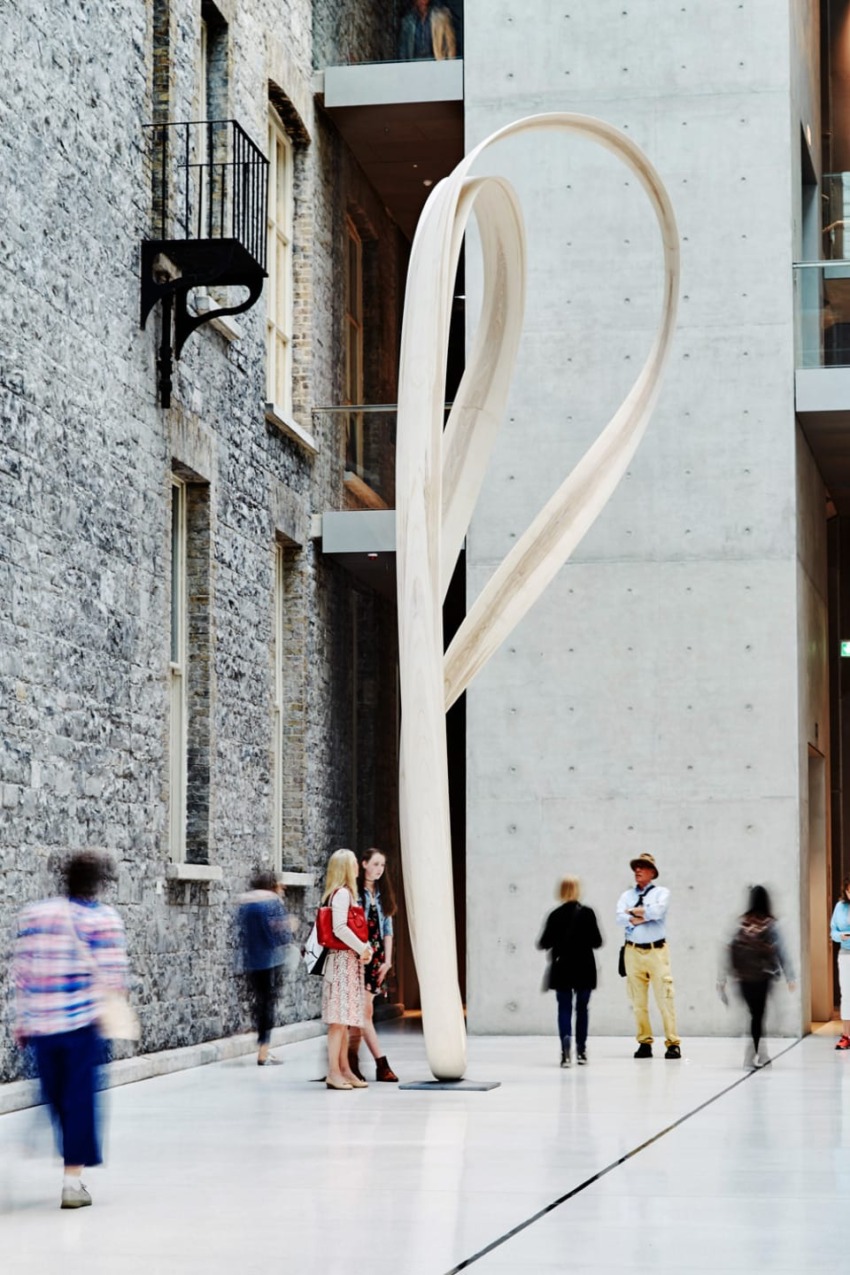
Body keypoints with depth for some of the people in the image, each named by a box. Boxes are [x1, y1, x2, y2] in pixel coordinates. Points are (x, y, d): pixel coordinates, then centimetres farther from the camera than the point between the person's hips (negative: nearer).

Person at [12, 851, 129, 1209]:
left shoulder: (32, 915, 9)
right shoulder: (102, 919, -6)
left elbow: (21, 972, 11)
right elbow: (112, 976, -9)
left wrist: (22, 1022, 16)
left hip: (39, 1027, 4)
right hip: (82, 1023, -4)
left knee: (56, 1098, 16)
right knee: (80, 1097, 2)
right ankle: (73, 1178, -1)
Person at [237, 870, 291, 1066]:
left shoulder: (244, 901, 7)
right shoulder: (273, 900, -8)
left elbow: (242, 932, 11)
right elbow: (283, 934, -8)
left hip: (250, 960, 5)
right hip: (270, 958, -5)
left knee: (259, 1001, 15)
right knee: (268, 1002, 0)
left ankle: (263, 1050, 19)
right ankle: (263, 1054, -4)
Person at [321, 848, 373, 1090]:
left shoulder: (345, 893, 18)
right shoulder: (342, 893, -12)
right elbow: (339, 928, -21)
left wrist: (364, 947, 7)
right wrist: (362, 948, -14)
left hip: (349, 960, 10)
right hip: (343, 959, -10)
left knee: (344, 1020, 11)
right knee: (339, 1019, -9)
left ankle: (344, 1070, 15)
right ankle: (333, 1073, -9)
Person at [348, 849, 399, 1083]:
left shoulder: (382, 894, 15)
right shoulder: (354, 892, -5)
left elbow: (387, 930, 14)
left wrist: (387, 960, 7)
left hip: (376, 959, 6)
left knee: (361, 1013, 7)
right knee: (365, 1011, -8)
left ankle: (352, 1063, 10)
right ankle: (382, 1065, -12)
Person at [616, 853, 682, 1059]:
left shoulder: (661, 892, 5)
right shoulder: (626, 896, 12)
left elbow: (657, 911, -15)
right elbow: (620, 918, -5)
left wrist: (635, 911, -3)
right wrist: (643, 916, -13)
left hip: (657, 951, -3)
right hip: (633, 952, 3)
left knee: (664, 998, -8)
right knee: (638, 1001, 3)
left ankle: (673, 1043, -6)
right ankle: (644, 1043, 8)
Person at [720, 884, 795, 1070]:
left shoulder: (741, 923, -1)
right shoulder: (770, 925, -7)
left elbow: (731, 950, -1)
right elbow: (781, 952, -6)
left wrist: (724, 978, 4)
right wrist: (790, 977, -2)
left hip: (743, 977, 3)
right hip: (762, 976, -3)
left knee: (755, 1014, 15)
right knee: (758, 1015, 3)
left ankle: (760, 1056, 19)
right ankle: (753, 1054, -5)